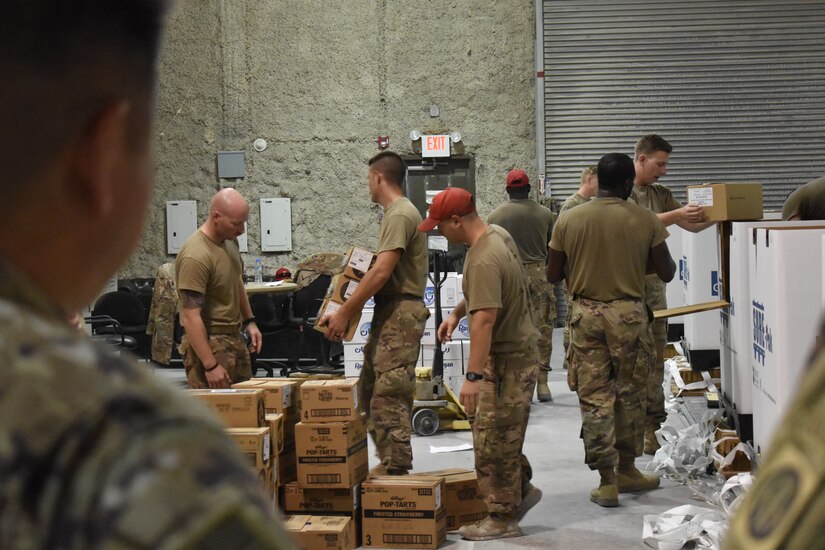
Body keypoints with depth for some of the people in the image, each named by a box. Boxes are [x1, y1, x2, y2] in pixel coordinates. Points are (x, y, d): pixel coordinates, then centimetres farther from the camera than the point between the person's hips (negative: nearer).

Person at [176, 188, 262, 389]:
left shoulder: (230, 240, 5)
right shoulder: (196, 256, -23)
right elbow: (191, 317, -24)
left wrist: (249, 321, 16)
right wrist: (210, 366, -25)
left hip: (235, 338, 9)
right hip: (209, 343, -9)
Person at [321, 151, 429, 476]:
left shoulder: (400, 215, -14)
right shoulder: (398, 212, 18)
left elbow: (381, 272, -20)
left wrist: (344, 312, -18)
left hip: (401, 313, -11)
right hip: (390, 311, 11)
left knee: (389, 393, -9)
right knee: (371, 388, 12)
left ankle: (396, 469, -5)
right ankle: (389, 462, 17)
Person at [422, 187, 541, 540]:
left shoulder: (483, 261, -27)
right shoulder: (496, 233, 5)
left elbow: (484, 320, -31)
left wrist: (473, 377, -32)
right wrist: (457, 313, 22)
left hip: (507, 358, -10)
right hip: (516, 347, 10)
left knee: (493, 439, -1)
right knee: (496, 431, 20)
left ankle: (503, 519, 9)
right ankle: (521, 489, 32)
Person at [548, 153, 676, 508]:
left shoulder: (568, 220, -2)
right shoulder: (646, 220, -5)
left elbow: (553, 275, 5)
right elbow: (667, 273, 1)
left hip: (585, 312, 1)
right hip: (628, 312, -1)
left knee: (594, 397, 4)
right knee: (630, 394, 14)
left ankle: (607, 481, 5)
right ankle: (627, 471, 26)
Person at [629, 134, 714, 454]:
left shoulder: (660, 194, 16)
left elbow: (693, 225, 15)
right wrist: (677, 214, -30)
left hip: (654, 281, 7)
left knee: (656, 355, 7)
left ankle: (654, 422, 12)